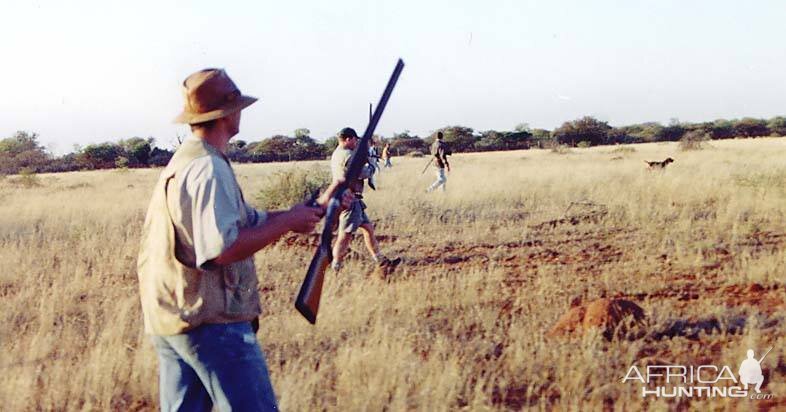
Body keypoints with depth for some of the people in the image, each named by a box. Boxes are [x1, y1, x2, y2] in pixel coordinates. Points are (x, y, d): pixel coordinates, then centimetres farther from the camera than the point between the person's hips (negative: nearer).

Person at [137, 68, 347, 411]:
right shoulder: (209, 168, -16)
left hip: (169, 319, 10)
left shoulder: (183, 163, 16)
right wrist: (289, 221, -16)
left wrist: (317, 207, 16)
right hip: (210, 322, -10)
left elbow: (251, 221, 19)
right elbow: (223, 249, -26)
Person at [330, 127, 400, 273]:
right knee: (345, 236, -6)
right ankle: (334, 270, -1)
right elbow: (363, 173, -16)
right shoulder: (347, 155, -16)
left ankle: (382, 263, 16)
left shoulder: (337, 154, 16)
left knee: (368, 228, 12)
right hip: (349, 199, -11)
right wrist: (370, 167, 5)